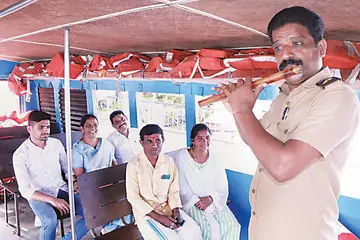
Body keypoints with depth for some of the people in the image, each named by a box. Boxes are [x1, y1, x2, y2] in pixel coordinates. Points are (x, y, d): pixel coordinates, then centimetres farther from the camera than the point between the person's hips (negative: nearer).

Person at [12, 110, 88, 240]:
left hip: (61, 189, 4)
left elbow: (67, 168, 11)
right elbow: (25, 190, -15)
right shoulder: (20, 154, -12)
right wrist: (52, 200, -27)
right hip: (38, 195, -3)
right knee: (51, 221, -34)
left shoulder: (56, 143, 0)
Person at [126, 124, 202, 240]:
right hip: (146, 212, -4)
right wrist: (159, 217, -16)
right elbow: (133, 197, -12)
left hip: (168, 207, 4)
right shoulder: (134, 165, -14)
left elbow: (174, 191, 5)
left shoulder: (169, 162, -1)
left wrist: (176, 211, -12)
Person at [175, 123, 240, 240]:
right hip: (192, 202, -3)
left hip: (215, 201, 4)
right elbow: (181, 188, -8)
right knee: (212, 228, -24)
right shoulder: (182, 158, -9)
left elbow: (222, 188, 1)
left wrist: (210, 199, -15)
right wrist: (197, 201, -18)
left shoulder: (215, 159, 0)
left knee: (233, 226, -15)